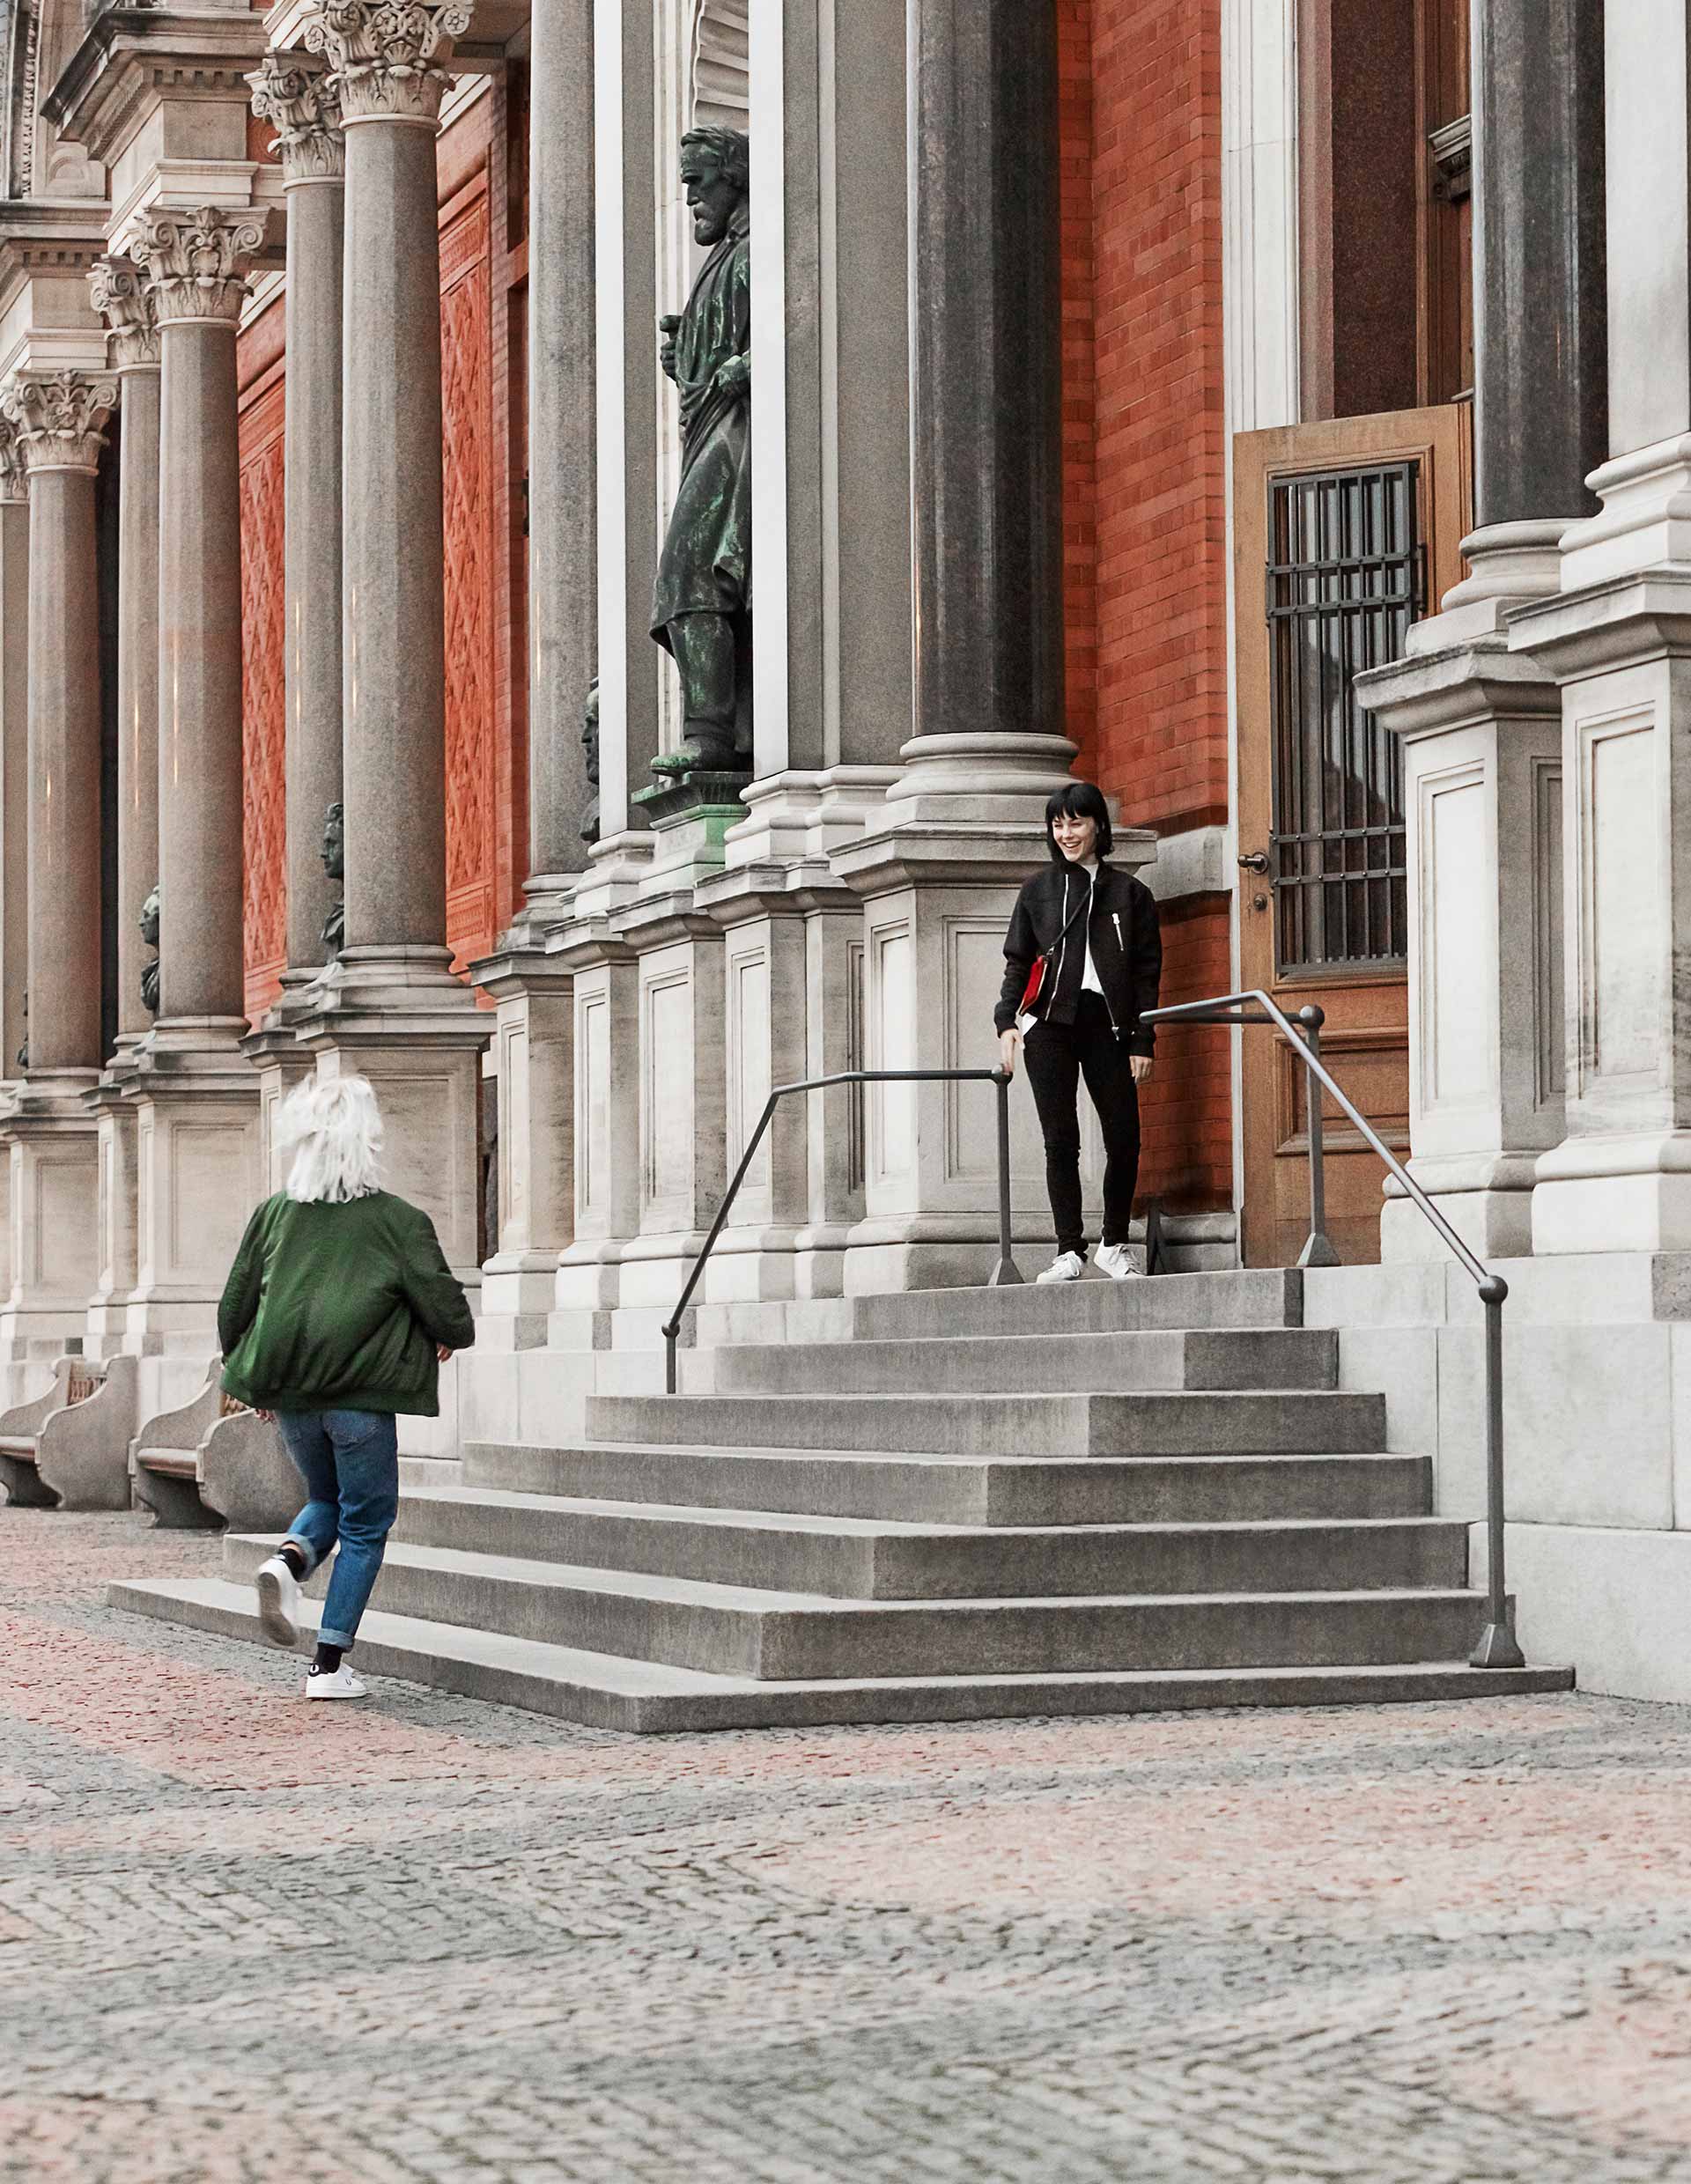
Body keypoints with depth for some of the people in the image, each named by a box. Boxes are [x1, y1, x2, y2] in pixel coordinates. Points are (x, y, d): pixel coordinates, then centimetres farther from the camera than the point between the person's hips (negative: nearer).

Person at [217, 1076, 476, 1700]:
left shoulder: (272, 1214, 6)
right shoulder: (397, 1220, -6)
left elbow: (234, 1307, 12)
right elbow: (441, 1300, -6)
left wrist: (256, 1379, 27)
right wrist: (452, 1337, 18)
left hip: (289, 1393, 4)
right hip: (361, 1393, -4)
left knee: (325, 1500, 25)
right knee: (365, 1523, 8)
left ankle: (289, 1558, -8)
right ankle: (329, 1664, 3)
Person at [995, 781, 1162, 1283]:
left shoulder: (1129, 893, 10)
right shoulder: (1039, 890, 12)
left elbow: (1146, 972, 8)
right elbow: (1017, 961, 11)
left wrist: (1142, 1041, 0)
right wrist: (1006, 1021, -4)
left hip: (1106, 1024, 0)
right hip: (1049, 1025, 0)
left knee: (1124, 1140, -4)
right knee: (1061, 1142, -3)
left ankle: (1114, 1244, 13)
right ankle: (1069, 1251, 0)